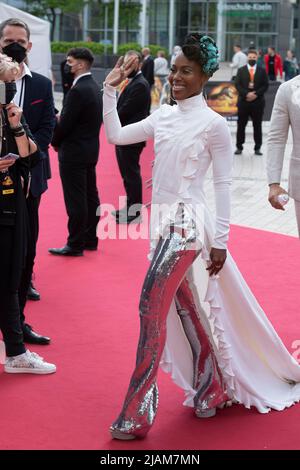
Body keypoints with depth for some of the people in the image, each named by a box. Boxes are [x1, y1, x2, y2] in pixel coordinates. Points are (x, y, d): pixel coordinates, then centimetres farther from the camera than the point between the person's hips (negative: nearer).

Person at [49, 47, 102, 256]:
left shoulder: (78, 90, -20)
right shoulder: (95, 87, 9)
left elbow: (65, 122, -19)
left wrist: (56, 143, -1)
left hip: (74, 153, -10)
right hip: (91, 150, 10)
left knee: (76, 200, -4)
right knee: (90, 196, 14)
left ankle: (75, 245, 1)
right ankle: (90, 239, 22)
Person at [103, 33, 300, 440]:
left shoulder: (213, 124, -8)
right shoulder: (163, 116, 9)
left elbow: (223, 184, -7)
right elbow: (116, 136, 9)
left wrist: (220, 241, -8)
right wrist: (110, 88, 2)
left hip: (186, 223, -7)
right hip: (163, 220, 7)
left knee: (152, 308, -10)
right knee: (185, 308, 15)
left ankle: (137, 414, -4)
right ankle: (212, 389, 31)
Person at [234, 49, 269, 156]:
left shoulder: (262, 71, 7)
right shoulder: (241, 70, 6)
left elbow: (265, 85, 1)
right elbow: (237, 85, -1)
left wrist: (256, 94, -12)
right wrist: (246, 94, -14)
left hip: (258, 102, 0)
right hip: (243, 101, 0)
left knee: (257, 126, 4)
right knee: (241, 125, 3)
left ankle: (257, 148, 9)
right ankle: (239, 147, 9)